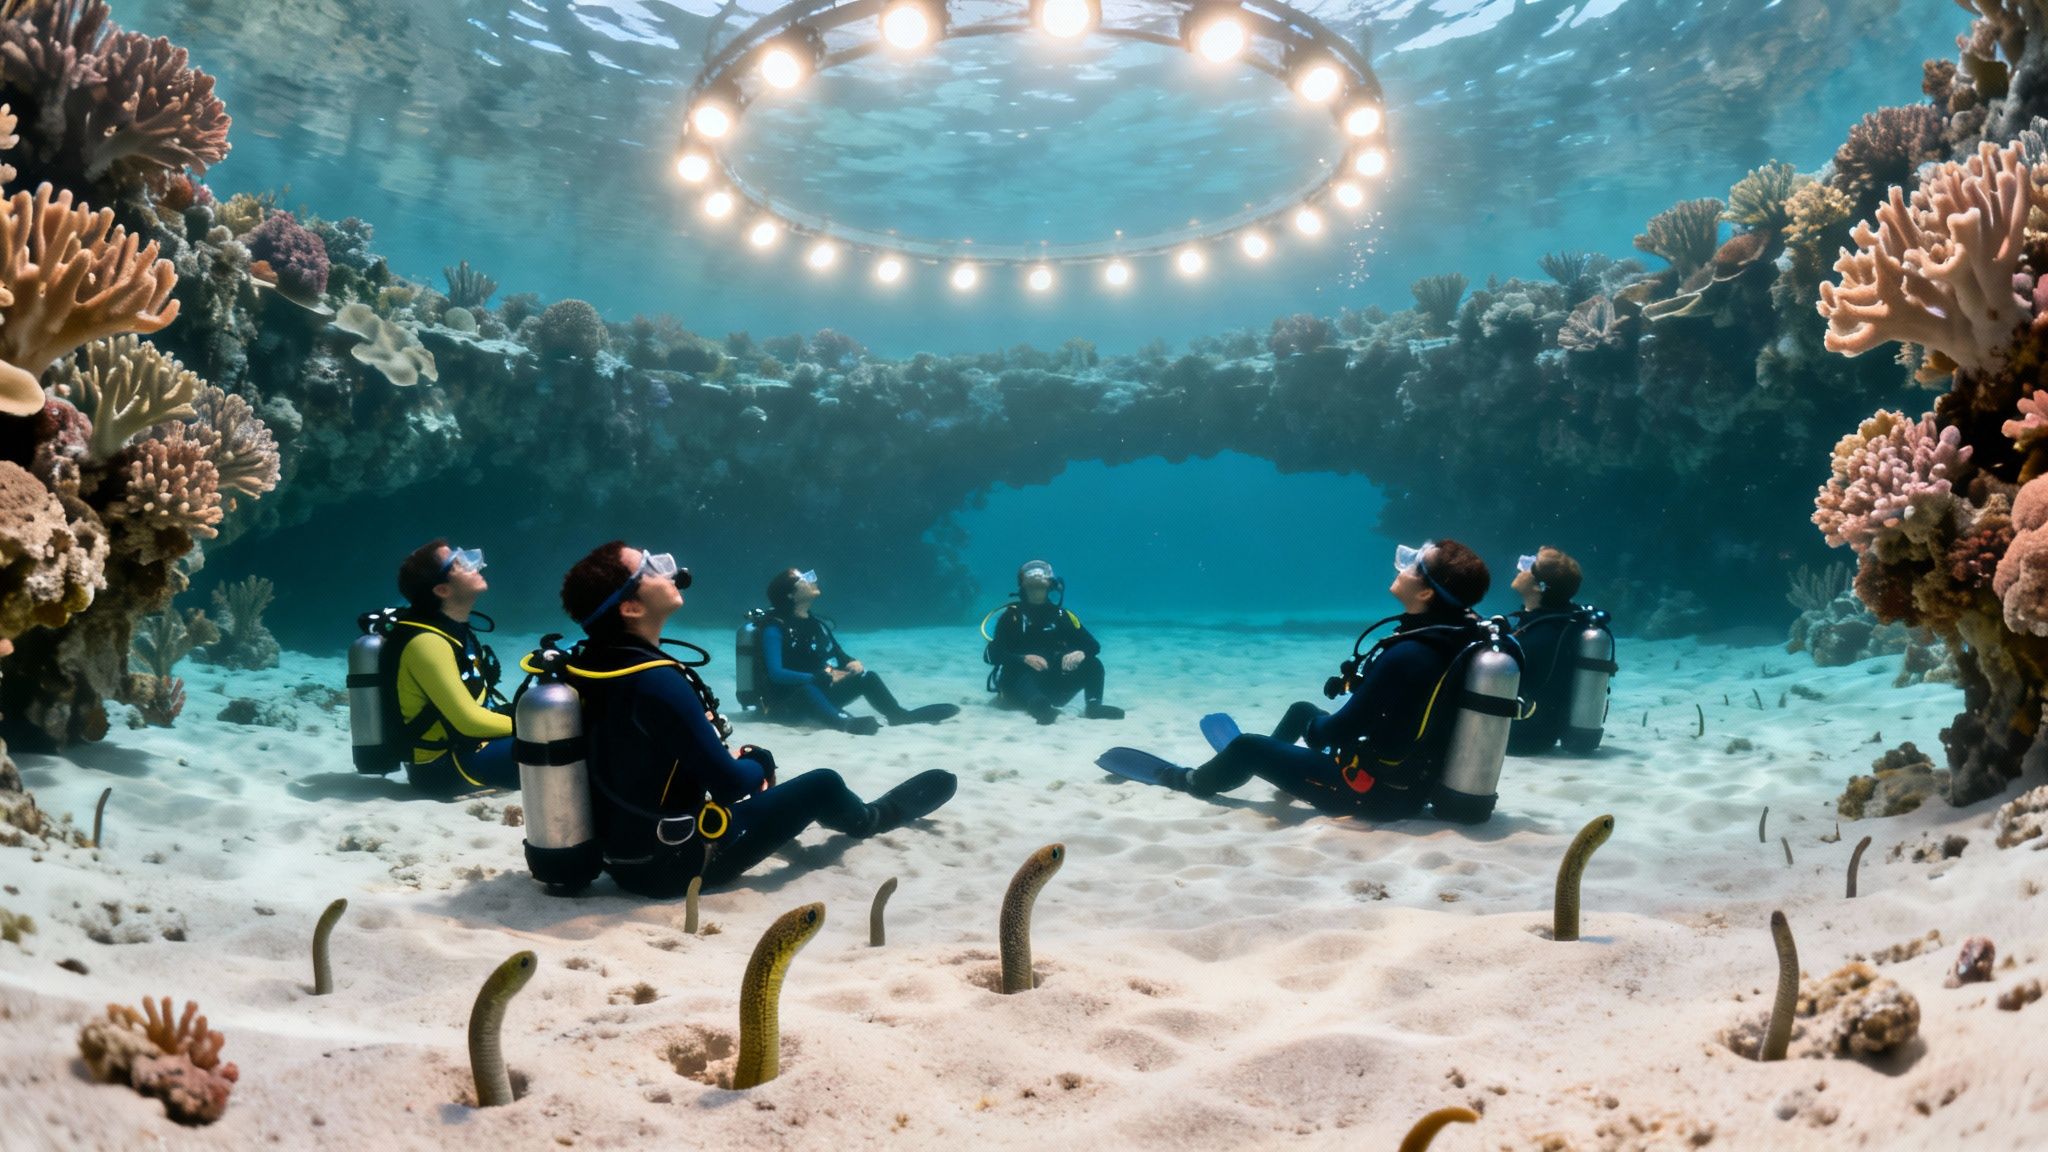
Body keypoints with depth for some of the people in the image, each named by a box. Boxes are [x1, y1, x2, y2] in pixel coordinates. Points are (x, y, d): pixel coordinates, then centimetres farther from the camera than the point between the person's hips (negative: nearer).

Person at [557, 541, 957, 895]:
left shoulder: (590, 665, -2)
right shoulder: (657, 684, -31)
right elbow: (730, 783, -24)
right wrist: (757, 765, -2)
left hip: (622, 848, 9)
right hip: (674, 860, -8)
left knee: (750, 762, 29)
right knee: (822, 785, 8)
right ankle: (872, 820, 43)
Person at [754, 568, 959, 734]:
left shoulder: (817, 623, 8)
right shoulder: (775, 627, -16)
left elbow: (839, 656, 15)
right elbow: (775, 674, -26)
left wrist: (853, 663, -10)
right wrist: (822, 677, -29)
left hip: (818, 692, 8)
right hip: (787, 702, -8)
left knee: (866, 677, -3)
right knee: (808, 690, -40)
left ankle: (899, 714, -16)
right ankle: (844, 722, -67)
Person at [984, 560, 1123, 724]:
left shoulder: (1061, 615, 9)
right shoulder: (1012, 615, -1)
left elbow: (1093, 646, 6)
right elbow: (991, 654, -10)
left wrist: (1080, 653, -20)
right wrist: (1024, 659, -27)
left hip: (1052, 686, 4)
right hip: (1019, 682, -4)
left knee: (1092, 664, -14)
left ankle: (1094, 706, -34)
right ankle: (1039, 705, -71)